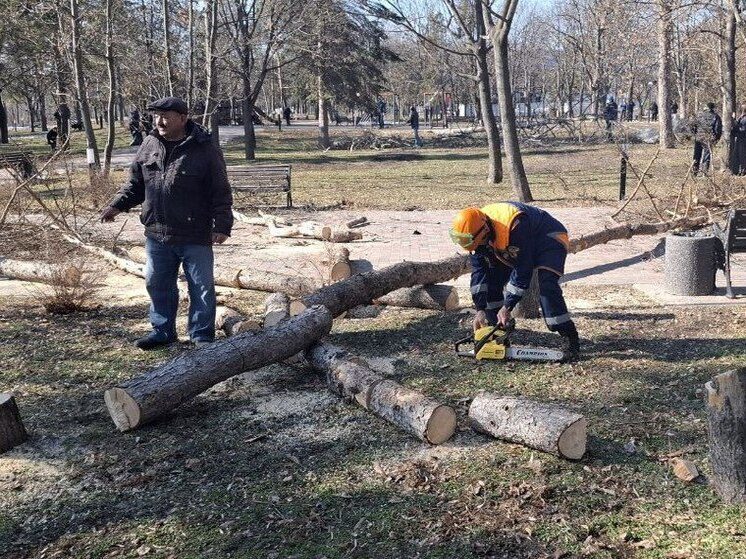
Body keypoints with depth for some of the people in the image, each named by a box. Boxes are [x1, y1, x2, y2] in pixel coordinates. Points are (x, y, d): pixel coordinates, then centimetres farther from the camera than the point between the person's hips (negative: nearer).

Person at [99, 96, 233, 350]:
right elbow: (135, 184, 15)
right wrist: (117, 205, 1)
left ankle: (202, 335, 17)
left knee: (201, 287, 4)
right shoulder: (150, 145, 6)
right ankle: (162, 330, 29)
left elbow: (221, 193, -8)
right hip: (157, 234, 5)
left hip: (196, 237, -5)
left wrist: (222, 225, -15)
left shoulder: (204, 149, -8)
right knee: (157, 284, 14)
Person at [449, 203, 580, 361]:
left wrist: (507, 307, -33)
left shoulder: (514, 225, -41)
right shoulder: (475, 231, -18)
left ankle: (570, 340, -23)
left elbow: (523, 269, -36)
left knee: (547, 286, -28)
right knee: (492, 281, -3)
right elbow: (479, 271, -15)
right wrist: (480, 310, -22)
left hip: (549, 239, -8)